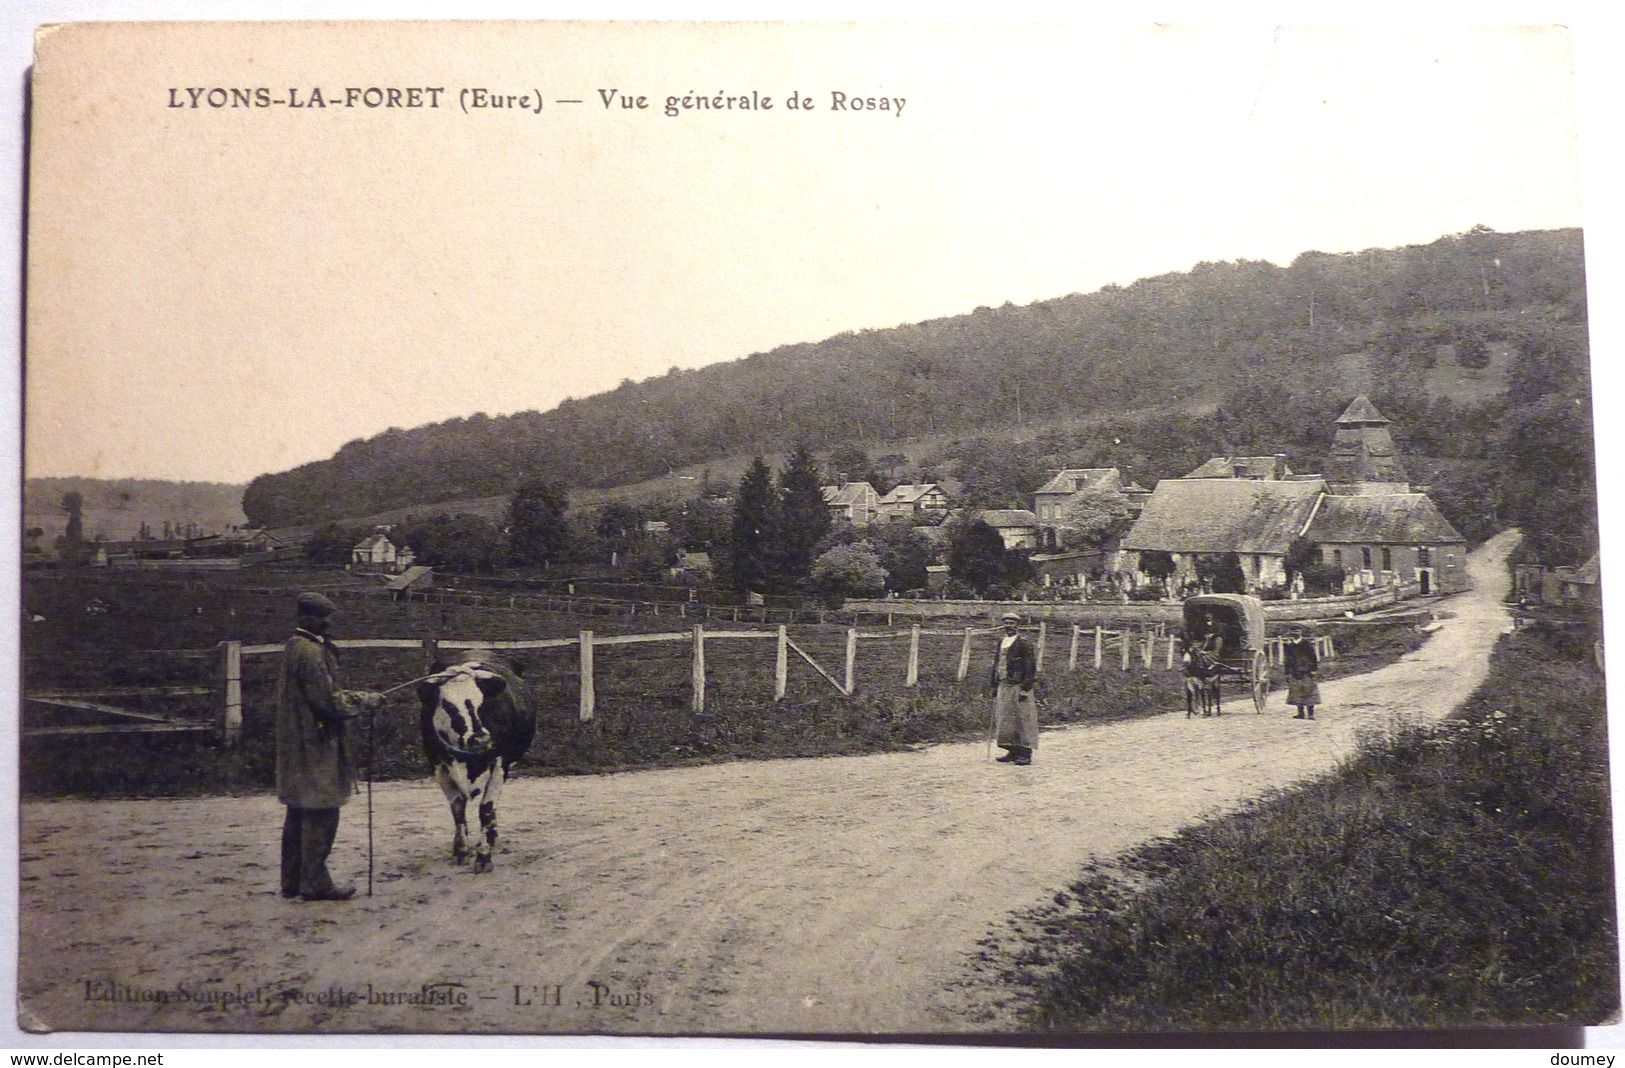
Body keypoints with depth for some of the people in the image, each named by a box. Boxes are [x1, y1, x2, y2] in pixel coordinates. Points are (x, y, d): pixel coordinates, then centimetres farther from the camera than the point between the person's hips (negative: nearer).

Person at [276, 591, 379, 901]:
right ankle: (315, 882, 1)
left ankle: (293, 881, 21)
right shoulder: (311, 652, -18)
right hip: (316, 746, -10)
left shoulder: (294, 647, 14)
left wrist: (356, 696, 14)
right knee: (321, 814, -4)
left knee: (299, 814, 14)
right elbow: (328, 701, -20)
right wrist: (367, 701, -9)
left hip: (298, 745, 10)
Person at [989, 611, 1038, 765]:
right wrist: (995, 686, 19)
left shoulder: (1023, 643, -7)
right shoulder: (1001, 642, 15)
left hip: (1019, 686, -8)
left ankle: (1025, 754, -4)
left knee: (1023, 719, -6)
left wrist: (1025, 689, -18)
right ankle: (1013, 751, 16)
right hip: (1004, 686, 8)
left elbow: (1029, 667, -13)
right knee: (1005, 720, 8)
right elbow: (996, 664, 22)